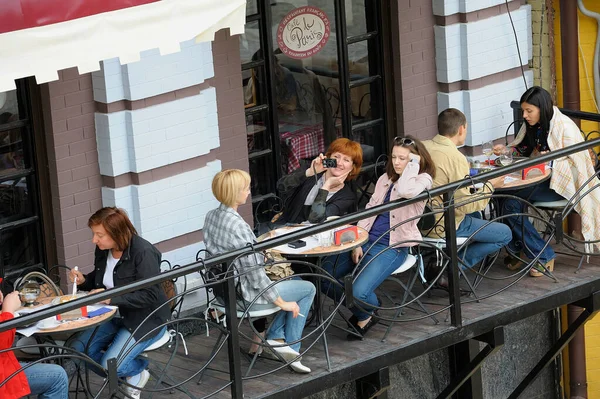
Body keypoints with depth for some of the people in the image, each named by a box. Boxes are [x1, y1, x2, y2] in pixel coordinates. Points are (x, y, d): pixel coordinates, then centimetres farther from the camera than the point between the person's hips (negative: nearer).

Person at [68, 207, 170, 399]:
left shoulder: (143, 253, -23)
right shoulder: (103, 250, -2)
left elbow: (150, 296, -26)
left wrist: (112, 298, -32)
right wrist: (83, 281, -7)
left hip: (146, 318, -8)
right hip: (114, 315, 8)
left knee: (110, 365, -23)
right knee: (77, 350, -8)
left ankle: (138, 370, 12)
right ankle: (127, 372, 9)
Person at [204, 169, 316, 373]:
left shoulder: (211, 216, -2)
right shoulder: (238, 226, -28)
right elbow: (255, 272, -25)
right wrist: (281, 302, -15)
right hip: (246, 295, -9)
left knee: (293, 281, 25)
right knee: (308, 289, 10)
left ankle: (276, 336, 17)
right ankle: (291, 348, 13)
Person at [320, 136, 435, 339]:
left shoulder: (422, 180, -4)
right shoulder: (385, 179, 16)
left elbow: (405, 191, -29)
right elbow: (369, 210, 11)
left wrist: (414, 162, -15)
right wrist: (357, 243, -2)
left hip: (392, 246, -7)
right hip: (366, 241, 7)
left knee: (359, 292, -27)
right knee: (322, 277, -9)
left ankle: (365, 314, 10)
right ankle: (362, 311, 12)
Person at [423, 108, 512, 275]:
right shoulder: (456, 158, -23)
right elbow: (466, 205, -21)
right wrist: (490, 185, -6)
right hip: (442, 226, -9)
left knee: (475, 216, 35)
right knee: (505, 234, 4)